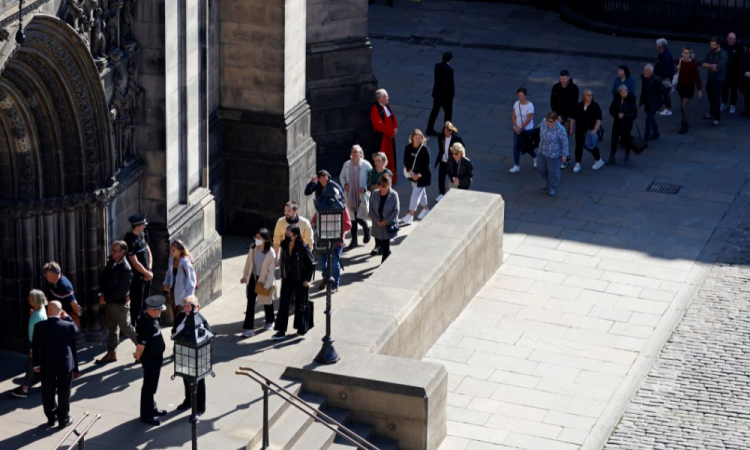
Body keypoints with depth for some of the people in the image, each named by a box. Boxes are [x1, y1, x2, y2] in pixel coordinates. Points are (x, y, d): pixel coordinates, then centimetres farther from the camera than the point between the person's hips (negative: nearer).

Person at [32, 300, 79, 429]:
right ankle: (63, 419, 16)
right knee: (63, 392, 10)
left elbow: (35, 347, -7)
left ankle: (51, 417, 25)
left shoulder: (39, 326, -12)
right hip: (64, 364, -1)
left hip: (46, 365, 1)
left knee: (48, 392, 15)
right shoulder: (67, 325, -15)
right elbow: (76, 331, 9)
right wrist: (67, 317, 6)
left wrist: (36, 364, 2)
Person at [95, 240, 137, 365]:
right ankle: (111, 353, 27)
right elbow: (102, 278, 9)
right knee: (111, 328, 17)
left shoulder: (126, 269, -24)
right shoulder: (111, 262, -1)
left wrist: (106, 299, -18)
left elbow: (121, 290, -24)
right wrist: (102, 293, -5)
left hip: (120, 303, -8)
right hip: (109, 301, 8)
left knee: (126, 328, 4)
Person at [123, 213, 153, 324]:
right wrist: (147, 273, -10)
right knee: (137, 305, 3)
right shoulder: (130, 240, -23)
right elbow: (135, 263, -22)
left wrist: (149, 270, -1)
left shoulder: (142, 235, 4)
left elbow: (148, 252, 11)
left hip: (146, 276, 8)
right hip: (137, 277, -8)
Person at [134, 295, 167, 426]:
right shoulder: (147, 323, -30)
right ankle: (146, 415, 12)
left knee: (151, 385, 23)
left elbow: (141, 341, 13)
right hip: (150, 359, -10)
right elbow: (141, 343, -27)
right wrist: (138, 356, -11)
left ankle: (151, 408, 38)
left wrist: (138, 353, 15)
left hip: (155, 357, 10)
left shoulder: (147, 317, 1)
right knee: (149, 386, 2)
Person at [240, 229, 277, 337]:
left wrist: (267, 285, -21)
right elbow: (248, 262, 5)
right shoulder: (252, 248, -9)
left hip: (264, 280, -3)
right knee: (250, 303, -3)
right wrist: (244, 276, 11)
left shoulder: (270, 253, -22)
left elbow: (271, 270, -19)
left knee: (267, 302, 17)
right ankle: (249, 328, -3)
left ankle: (269, 322, 42)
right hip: (253, 278, 3)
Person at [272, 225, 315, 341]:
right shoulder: (284, 247, -1)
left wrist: (307, 279, -11)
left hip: (300, 280, -4)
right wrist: (282, 276, 12)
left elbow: (312, 264, -11)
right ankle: (281, 331, -5)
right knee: (283, 304, -4)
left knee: (300, 305, 8)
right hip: (288, 279, 5)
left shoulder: (302, 248, -17)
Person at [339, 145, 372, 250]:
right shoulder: (347, 165, 3)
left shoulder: (366, 165, -9)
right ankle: (354, 240, 19)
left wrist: (365, 188, -16)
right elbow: (342, 176, 17)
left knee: (360, 218, -9)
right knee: (353, 219, 9)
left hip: (362, 196, -4)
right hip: (350, 195, 4)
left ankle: (366, 229, 26)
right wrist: (345, 184, -2)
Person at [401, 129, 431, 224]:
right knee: (421, 192, 20)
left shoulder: (424, 149, -18)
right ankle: (426, 208, 39)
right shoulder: (408, 147, -5)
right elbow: (406, 160, 2)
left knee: (416, 193, -7)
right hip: (413, 174, 5)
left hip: (422, 175, -5)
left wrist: (419, 175, -17)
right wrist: (410, 171, -10)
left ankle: (411, 215, -6)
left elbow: (426, 164, -16)